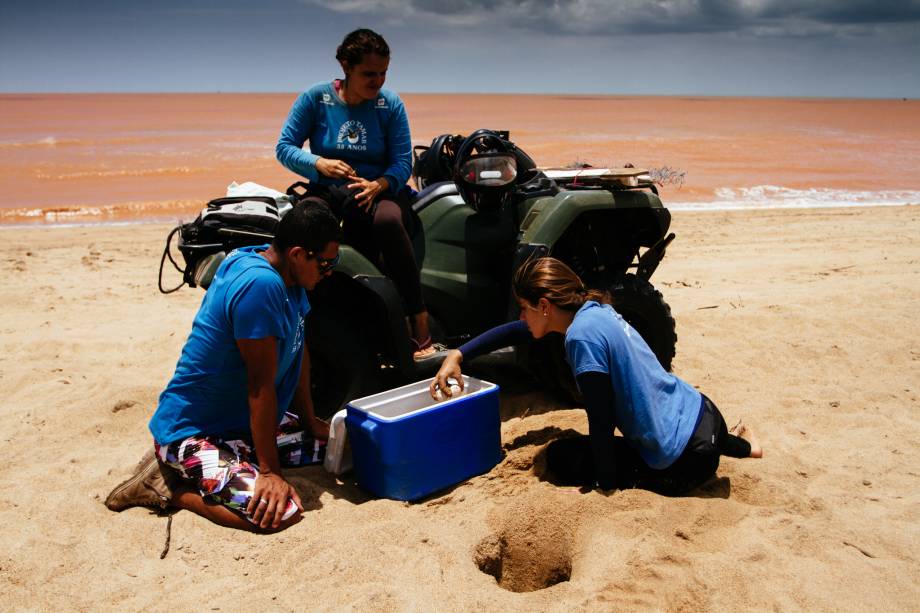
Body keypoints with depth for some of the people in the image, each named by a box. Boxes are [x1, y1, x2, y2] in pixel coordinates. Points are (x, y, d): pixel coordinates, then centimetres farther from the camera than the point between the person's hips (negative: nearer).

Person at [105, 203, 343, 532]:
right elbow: (261, 384, -26)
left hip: (241, 420, 11)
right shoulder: (260, 284, -28)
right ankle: (168, 488, -3)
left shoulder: (285, 273, 1)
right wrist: (270, 471, -21)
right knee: (282, 511, -28)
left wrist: (310, 421, 12)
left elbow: (299, 349, 11)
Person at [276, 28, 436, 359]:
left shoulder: (391, 104, 2)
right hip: (327, 192, 1)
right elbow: (284, 147, 0)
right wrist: (319, 163, -20)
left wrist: (378, 185, -24)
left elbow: (403, 162, -2)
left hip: (380, 190, 0)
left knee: (388, 220, -37)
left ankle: (419, 318, -30)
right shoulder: (316, 97, 1)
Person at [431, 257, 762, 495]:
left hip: (687, 458, -9)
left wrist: (606, 485, -8)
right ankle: (729, 443, 19)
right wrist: (457, 355, 10)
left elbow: (600, 422, -20)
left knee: (560, 457, 4)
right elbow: (516, 331, 14)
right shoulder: (593, 308, 3)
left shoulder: (583, 335, -24)